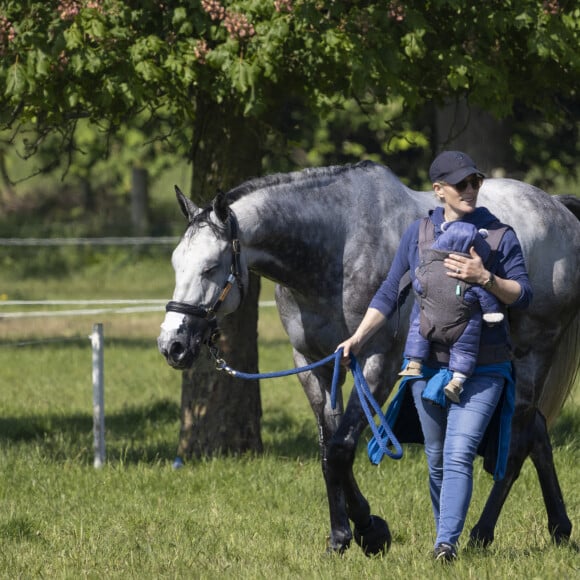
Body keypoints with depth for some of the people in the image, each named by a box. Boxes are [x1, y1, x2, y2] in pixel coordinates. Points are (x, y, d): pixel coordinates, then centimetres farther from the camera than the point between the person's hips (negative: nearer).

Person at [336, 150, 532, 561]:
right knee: (437, 462, 10)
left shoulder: (499, 235, -1)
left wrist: (485, 278, -21)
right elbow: (389, 295, 11)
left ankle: (447, 544, -22)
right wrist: (359, 339, 1)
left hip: (481, 369, -3)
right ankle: (443, 535, 23)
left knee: (459, 455, -16)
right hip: (428, 365, 3)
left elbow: (524, 296, -4)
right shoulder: (418, 234, 6)